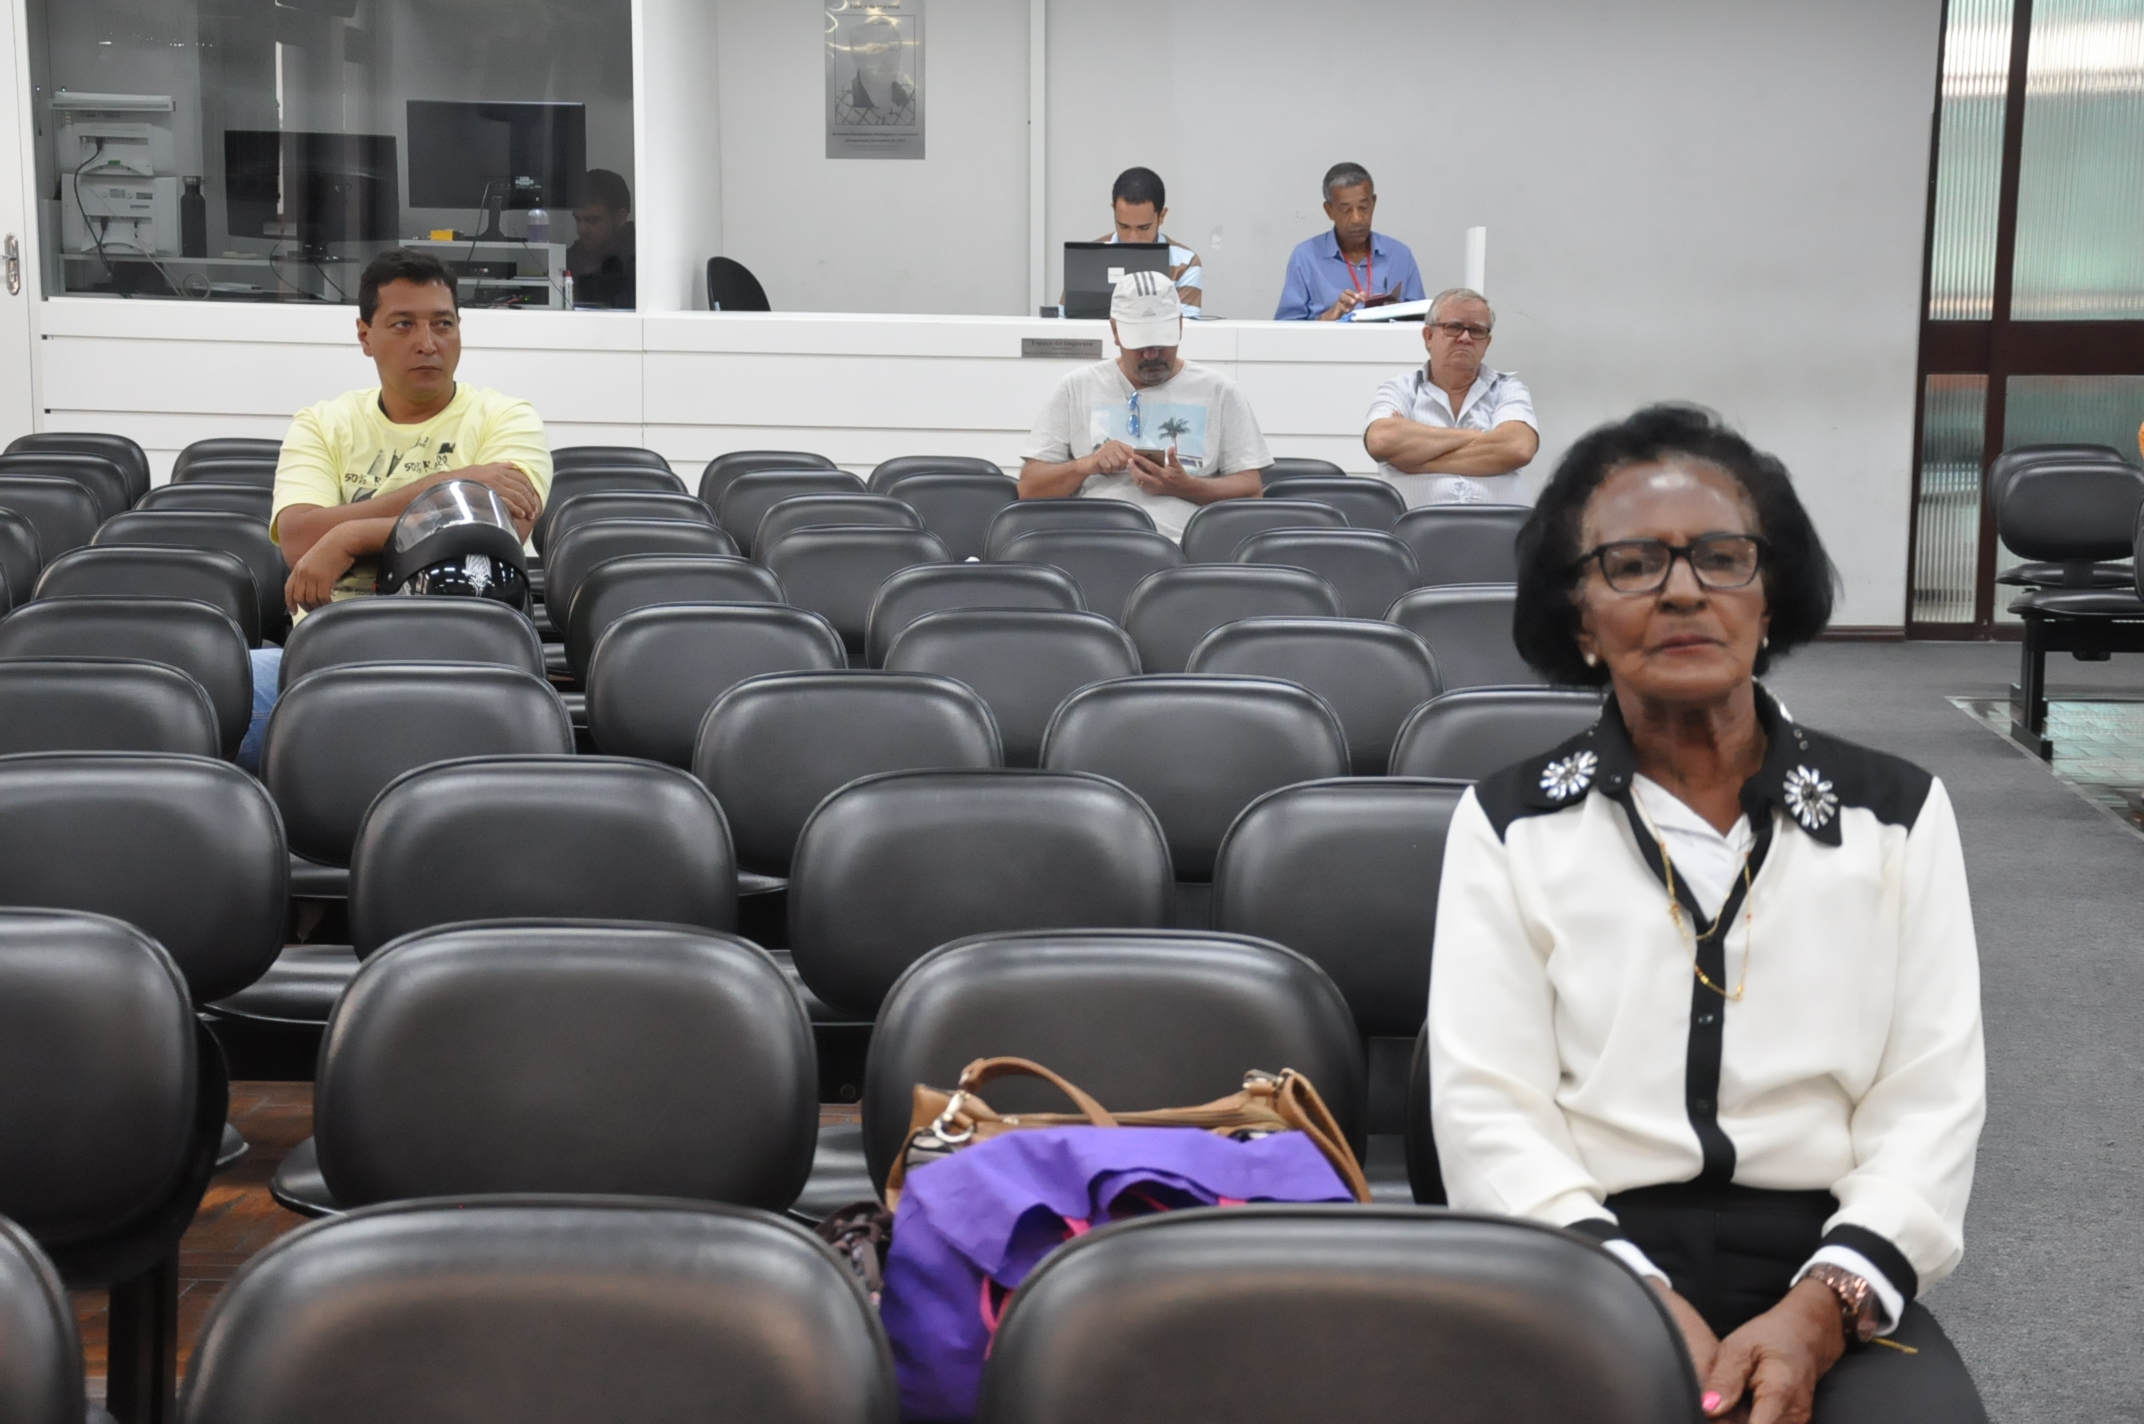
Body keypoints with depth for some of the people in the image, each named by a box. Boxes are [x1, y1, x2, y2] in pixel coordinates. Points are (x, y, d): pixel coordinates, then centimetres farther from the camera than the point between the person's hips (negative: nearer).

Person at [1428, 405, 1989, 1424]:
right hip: (1590, 1260, -1)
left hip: (1830, 1274, 1)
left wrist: (1818, 1312, -13)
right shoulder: (1511, 823, 6)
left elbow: (1933, 1101, 3)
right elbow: (1486, 1109, -2)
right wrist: (1639, 1300, -17)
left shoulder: (1897, 815, 10)